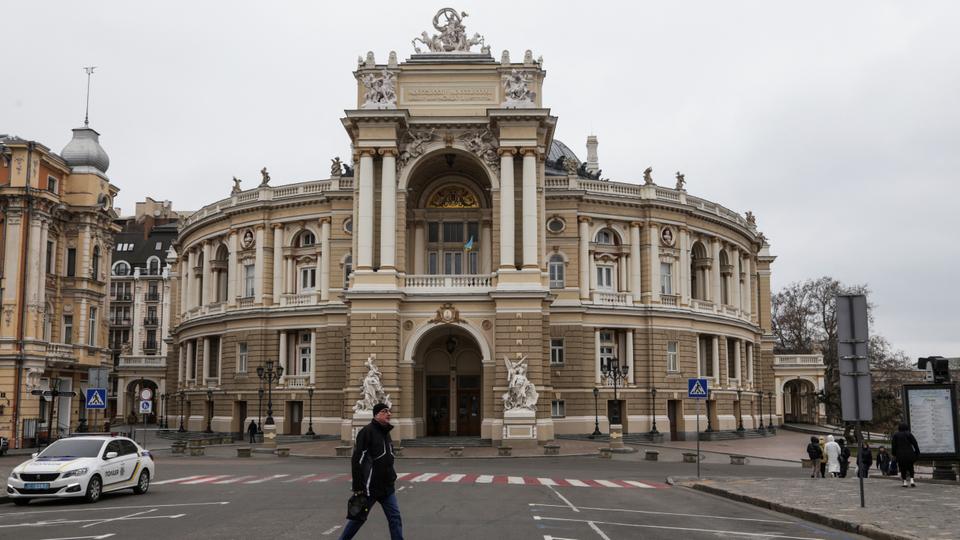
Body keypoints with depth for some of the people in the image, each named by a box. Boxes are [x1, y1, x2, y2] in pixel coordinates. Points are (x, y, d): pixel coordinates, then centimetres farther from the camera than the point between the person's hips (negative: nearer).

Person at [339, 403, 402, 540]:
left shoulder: (386, 433, 13)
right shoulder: (367, 431, -14)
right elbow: (357, 460, -17)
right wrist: (358, 487, -18)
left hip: (387, 487, 7)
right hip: (369, 487, -7)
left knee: (395, 517, 0)